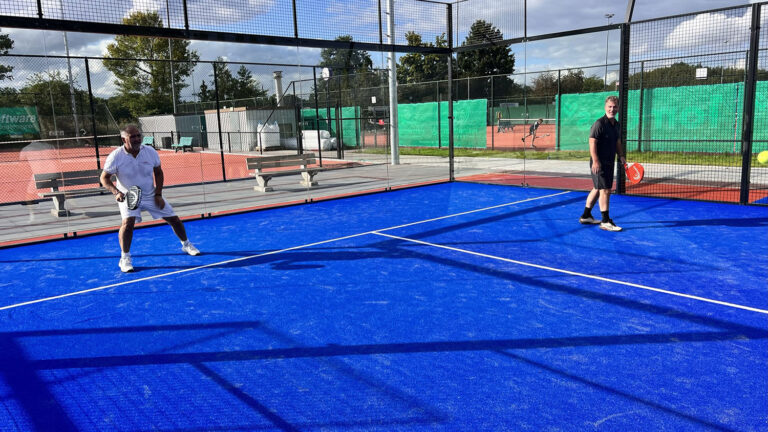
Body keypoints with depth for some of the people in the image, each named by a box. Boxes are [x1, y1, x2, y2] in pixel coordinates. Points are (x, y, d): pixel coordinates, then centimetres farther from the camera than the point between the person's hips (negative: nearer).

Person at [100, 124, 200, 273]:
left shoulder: (150, 152, -10)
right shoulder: (115, 157, -17)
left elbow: (158, 173, 1)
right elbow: (104, 178, -10)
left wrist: (158, 195, -6)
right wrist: (116, 192, -28)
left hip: (151, 195, 3)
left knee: (173, 219, 5)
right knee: (128, 221, -27)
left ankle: (186, 245, 31)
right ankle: (125, 258, -12)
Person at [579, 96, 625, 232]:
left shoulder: (616, 125, 12)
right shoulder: (599, 123, -14)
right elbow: (592, 142, -19)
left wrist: (621, 156, 10)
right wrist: (595, 161, -24)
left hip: (609, 163, 9)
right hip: (599, 164, -9)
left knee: (597, 189, 15)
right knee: (605, 190, -10)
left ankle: (585, 216, 27)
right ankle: (605, 221, -5)